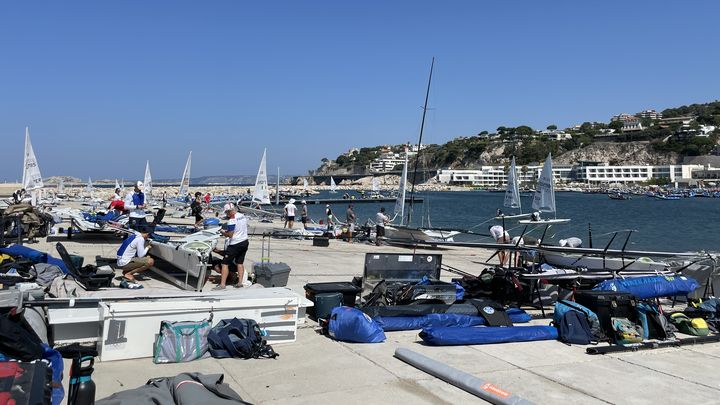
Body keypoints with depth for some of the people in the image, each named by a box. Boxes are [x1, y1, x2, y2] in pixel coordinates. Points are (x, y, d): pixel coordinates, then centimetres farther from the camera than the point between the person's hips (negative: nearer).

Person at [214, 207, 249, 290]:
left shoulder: (232, 220, -18)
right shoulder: (244, 217, 7)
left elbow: (230, 235, -21)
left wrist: (224, 233, -1)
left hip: (235, 244, -8)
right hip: (245, 242, 8)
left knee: (225, 263, -1)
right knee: (239, 262, 16)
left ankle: (222, 284, -3)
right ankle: (240, 282, 14)